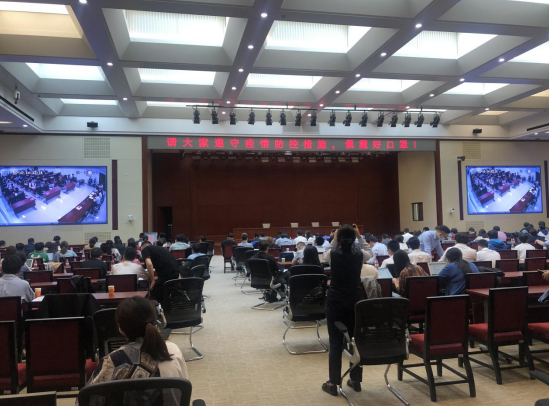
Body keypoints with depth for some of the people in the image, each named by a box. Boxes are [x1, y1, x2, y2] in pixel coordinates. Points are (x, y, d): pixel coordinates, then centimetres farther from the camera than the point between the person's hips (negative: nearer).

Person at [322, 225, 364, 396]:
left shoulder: (333, 253, -10)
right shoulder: (359, 254, -6)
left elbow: (326, 254, 16)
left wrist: (333, 240, 15)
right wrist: (360, 237, 16)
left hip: (335, 301, -1)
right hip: (355, 300, 2)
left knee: (335, 342, 4)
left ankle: (333, 383, 10)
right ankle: (356, 380, 22)